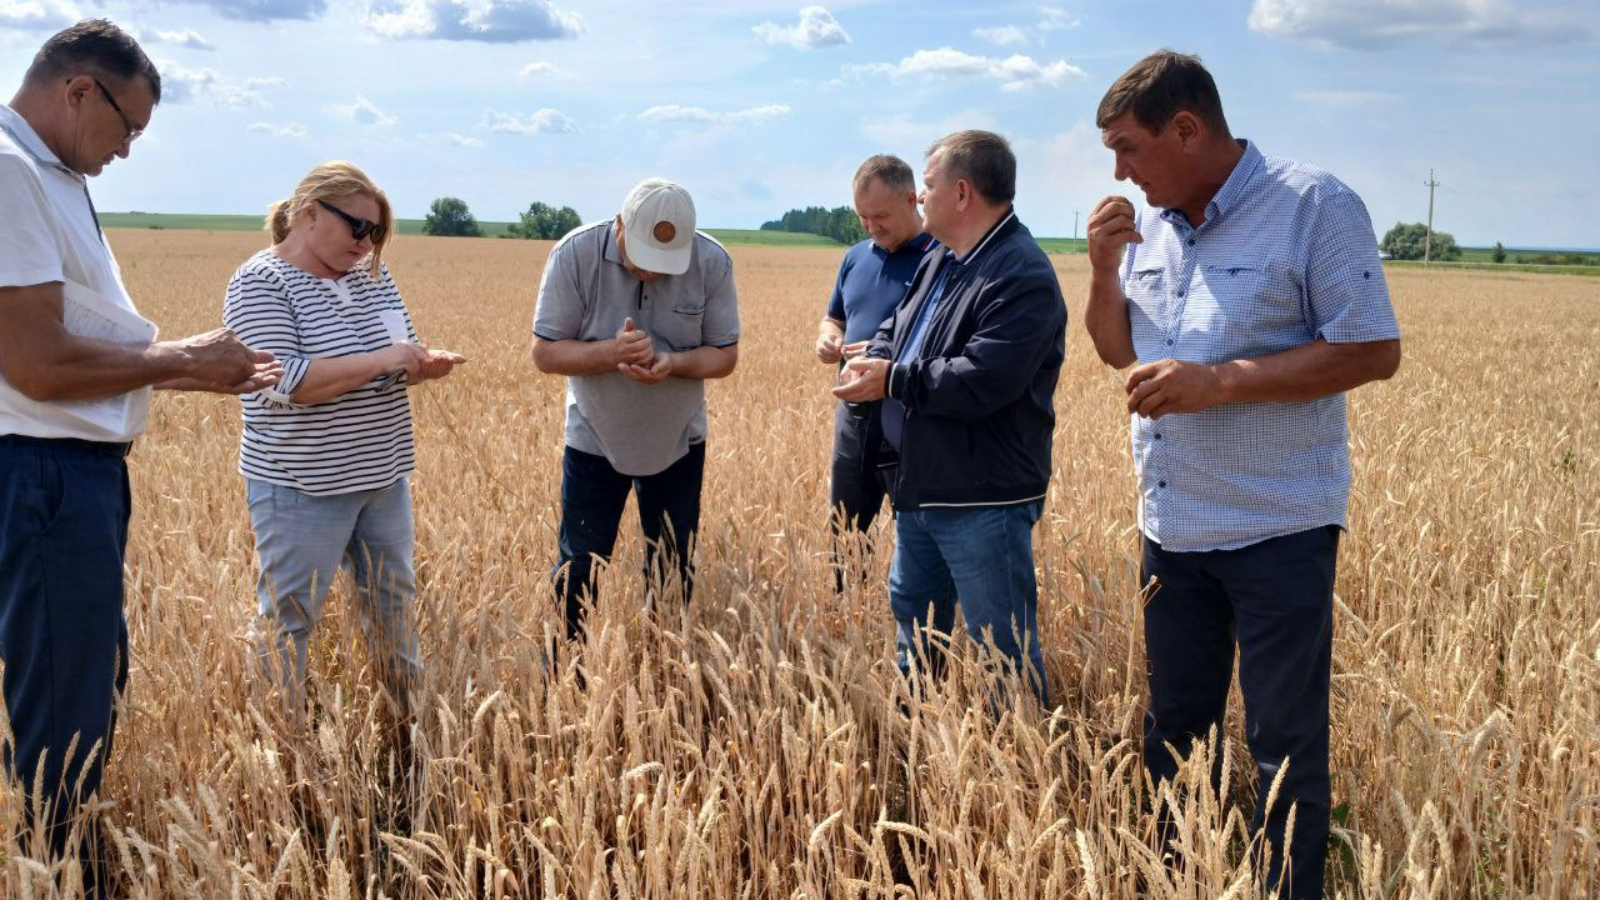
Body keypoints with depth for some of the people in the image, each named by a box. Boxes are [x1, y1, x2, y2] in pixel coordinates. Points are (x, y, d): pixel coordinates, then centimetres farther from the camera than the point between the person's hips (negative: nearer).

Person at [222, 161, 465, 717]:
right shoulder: (261, 283, -14)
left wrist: (425, 365, -9)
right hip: (303, 487, -7)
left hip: (384, 477, 7)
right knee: (287, 619, 4)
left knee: (394, 604, 17)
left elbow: (396, 364, 15)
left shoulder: (370, 274, 7)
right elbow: (281, 383, -25)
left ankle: (412, 719, 30)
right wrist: (382, 360, -24)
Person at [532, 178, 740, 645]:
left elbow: (725, 355, -8)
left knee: (673, 577, 12)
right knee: (578, 571, 5)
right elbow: (545, 352, -16)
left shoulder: (712, 262, -15)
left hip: (678, 443, 2)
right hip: (595, 441, -1)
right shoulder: (575, 255, -19)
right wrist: (611, 352, -35)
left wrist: (673, 363, -29)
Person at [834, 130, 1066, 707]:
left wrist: (893, 380, -17)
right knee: (912, 617, 23)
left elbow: (980, 382, -29)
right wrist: (870, 362, -4)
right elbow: (896, 330, 20)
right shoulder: (939, 263, 12)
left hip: (984, 501, -10)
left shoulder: (1022, 276, -20)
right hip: (919, 489, 10)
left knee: (1002, 647, 0)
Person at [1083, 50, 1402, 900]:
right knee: (1173, 727, 17)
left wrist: (1218, 382, -22)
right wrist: (1104, 268, -5)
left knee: (1285, 745, 4)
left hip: (1278, 531, -6)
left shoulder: (1317, 207, -13)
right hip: (1172, 526, 7)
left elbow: (1373, 350, -16)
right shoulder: (1148, 221, 7)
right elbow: (1117, 350, 14)